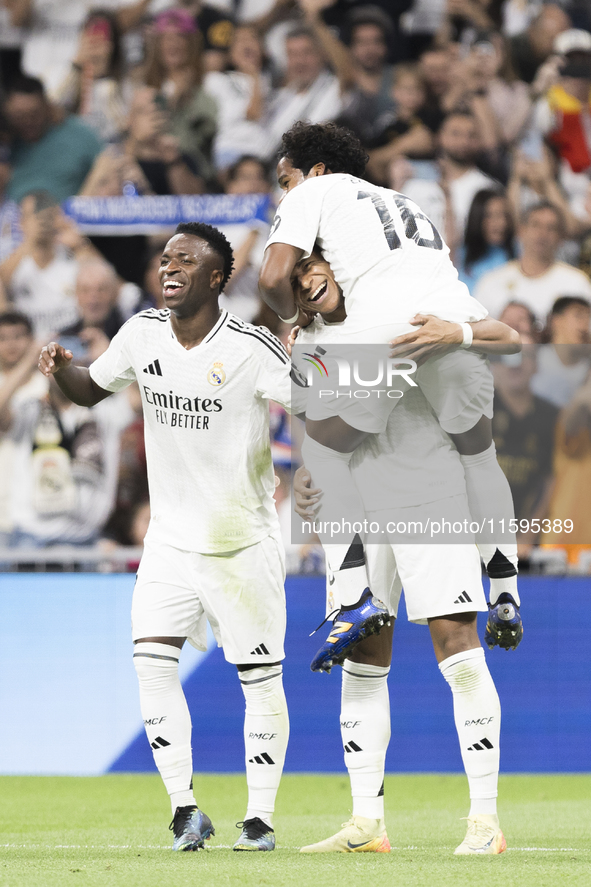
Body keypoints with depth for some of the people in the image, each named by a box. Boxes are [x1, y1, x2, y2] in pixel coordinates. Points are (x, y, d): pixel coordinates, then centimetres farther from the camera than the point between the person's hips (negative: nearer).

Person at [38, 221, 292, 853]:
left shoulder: (251, 348, -15)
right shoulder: (143, 334, 0)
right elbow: (91, 391, 15)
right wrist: (62, 368, -6)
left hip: (242, 541, -4)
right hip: (170, 536, 4)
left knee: (260, 677, 1)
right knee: (151, 660, -10)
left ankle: (260, 818, 13)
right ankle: (185, 810, -1)